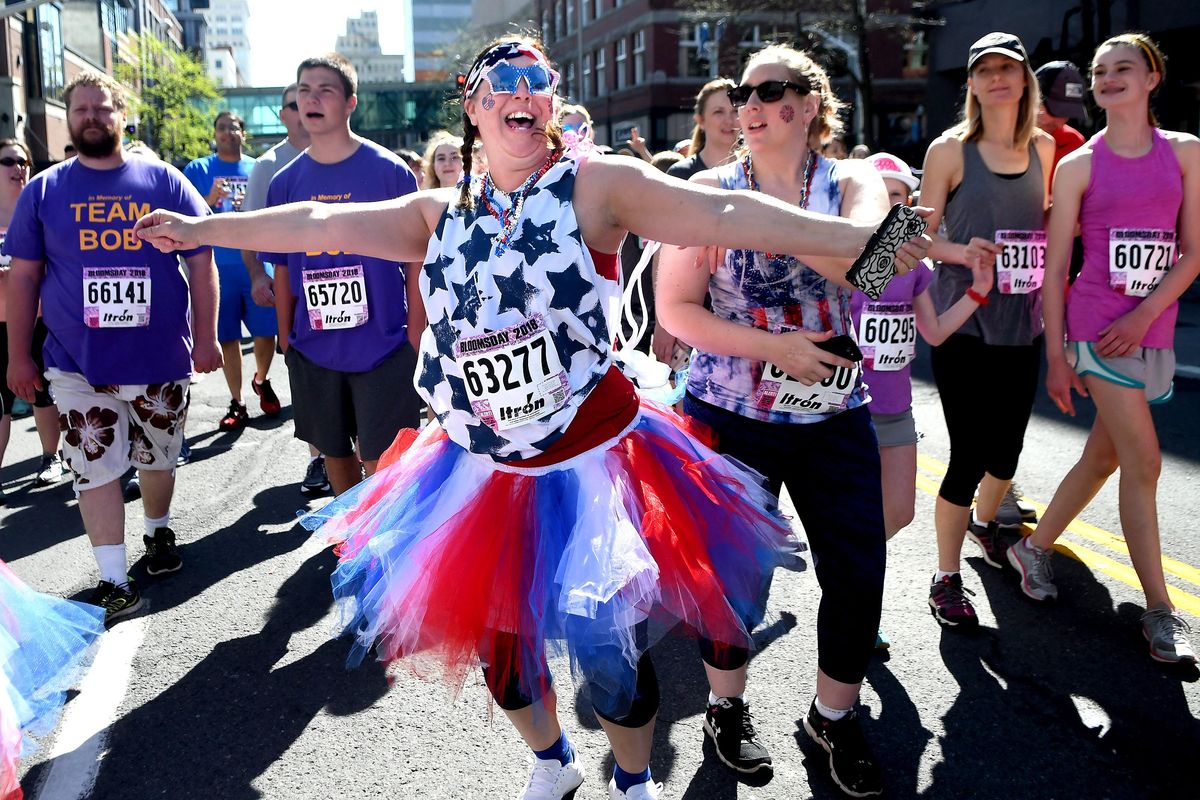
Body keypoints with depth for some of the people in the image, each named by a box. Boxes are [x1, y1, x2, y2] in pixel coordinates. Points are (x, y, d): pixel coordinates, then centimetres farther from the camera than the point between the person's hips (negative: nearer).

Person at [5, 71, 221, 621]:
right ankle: (113, 581, 10)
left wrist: (206, 339, -4)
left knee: (158, 457, 17)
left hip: (161, 358, 0)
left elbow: (201, 262, 2)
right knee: (95, 469, 2)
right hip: (78, 366, 0)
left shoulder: (164, 182, 1)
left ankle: (158, 531, 42)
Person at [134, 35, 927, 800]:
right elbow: (324, 224, 10)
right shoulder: (444, 214, 7)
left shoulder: (595, 184, -8)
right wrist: (201, 229, 13)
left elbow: (725, 214, -18)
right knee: (494, 631, 17)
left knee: (607, 642, -1)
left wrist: (857, 237, -28)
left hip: (588, 459, -5)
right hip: (482, 466, 5)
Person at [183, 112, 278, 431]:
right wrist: (210, 199, -20)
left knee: (266, 331, 1)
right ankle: (237, 404, 14)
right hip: (218, 266, -1)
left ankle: (261, 381, 31)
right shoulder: (197, 170, 5)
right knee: (228, 336, 4)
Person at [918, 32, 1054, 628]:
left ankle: (983, 520, 47)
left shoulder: (1042, 148, 9)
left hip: (1022, 325, 5)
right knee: (968, 455, -6)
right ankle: (945, 579, 12)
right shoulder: (950, 149, -5)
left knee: (1007, 445, 15)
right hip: (964, 324, -5)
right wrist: (964, 252, -24)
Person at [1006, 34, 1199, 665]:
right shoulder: (1077, 166, 1)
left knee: (1103, 458, 11)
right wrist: (1055, 356, -4)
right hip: (1094, 324, -3)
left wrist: (1143, 316, -10)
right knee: (1143, 464, -6)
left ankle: (1034, 548, 31)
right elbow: (1054, 266, -1)